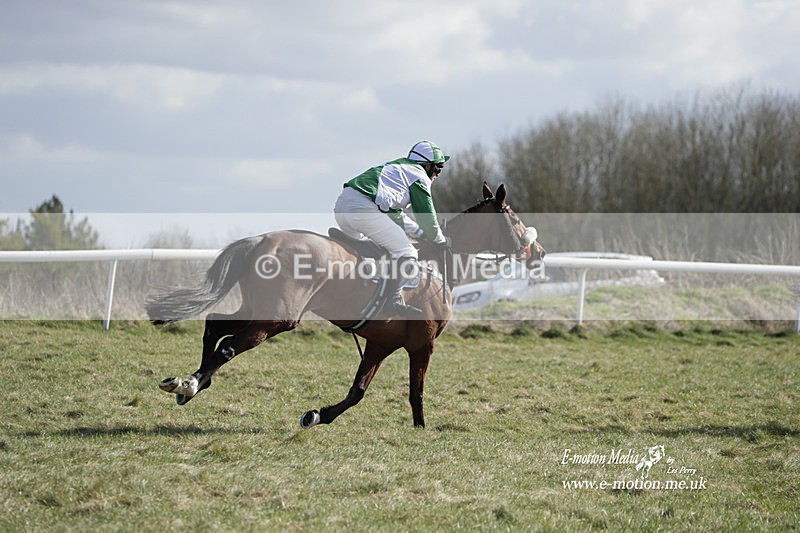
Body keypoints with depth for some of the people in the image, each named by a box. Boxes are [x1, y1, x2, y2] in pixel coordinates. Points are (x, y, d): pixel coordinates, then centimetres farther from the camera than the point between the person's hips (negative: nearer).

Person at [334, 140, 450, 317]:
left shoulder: (397, 168, 34)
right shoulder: (419, 176, 7)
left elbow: (396, 214, 40)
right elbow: (426, 215, 8)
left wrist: (422, 232, 39)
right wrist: (440, 239, 26)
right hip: (363, 208, -9)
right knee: (406, 253, -4)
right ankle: (393, 301, -13)